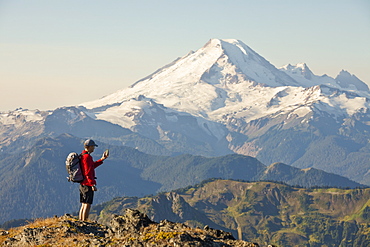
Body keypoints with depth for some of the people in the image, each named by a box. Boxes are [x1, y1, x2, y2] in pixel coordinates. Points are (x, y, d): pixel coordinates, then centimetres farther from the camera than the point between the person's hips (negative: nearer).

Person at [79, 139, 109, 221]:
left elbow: (92, 165, 26)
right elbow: (88, 172, -22)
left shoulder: (82, 155, 15)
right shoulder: (87, 157, -16)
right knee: (87, 205, -8)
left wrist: (102, 159, 27)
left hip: (82, 184, 10)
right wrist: (93, 185, -22)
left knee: (83, 205, 14)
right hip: (87, 185, -10)